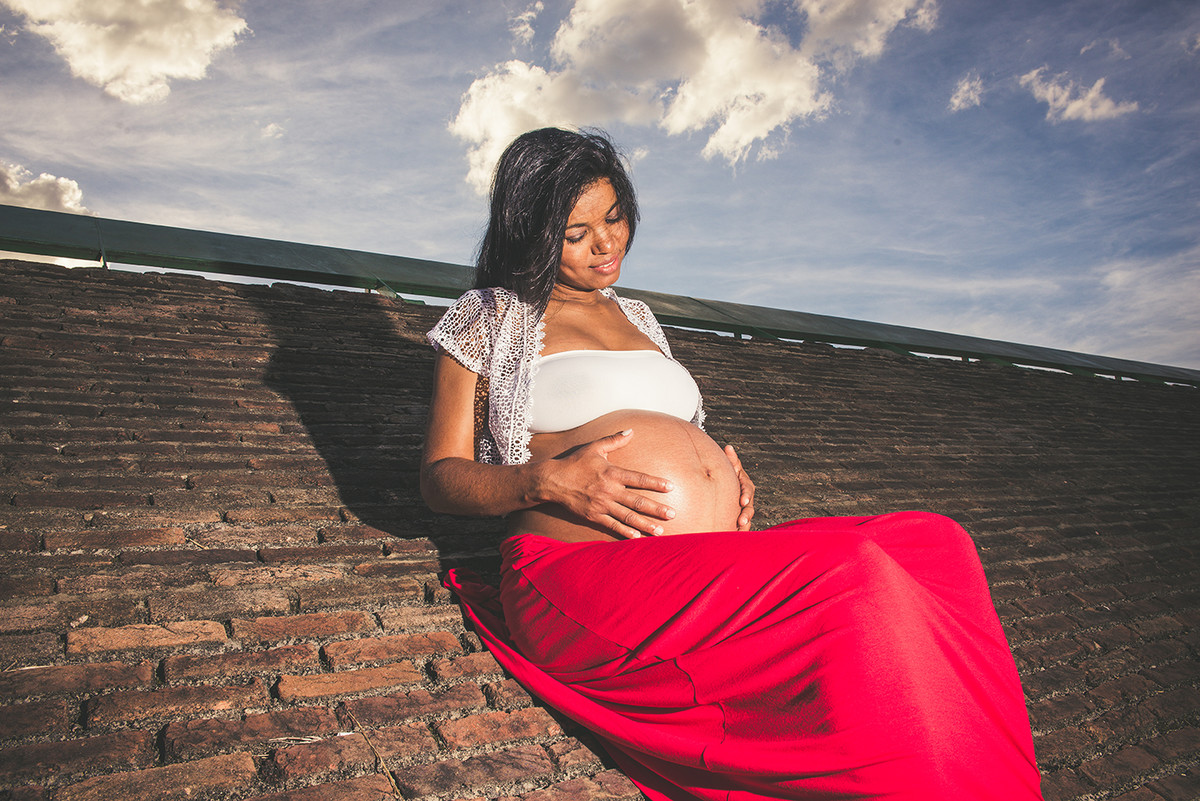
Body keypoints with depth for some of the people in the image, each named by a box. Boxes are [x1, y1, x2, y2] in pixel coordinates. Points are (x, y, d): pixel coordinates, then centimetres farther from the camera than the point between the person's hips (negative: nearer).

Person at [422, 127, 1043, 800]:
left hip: (722, 569, 7)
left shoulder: (636, 317, 29)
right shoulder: (491, 317, 12)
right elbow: (440, 478, 7)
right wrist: (548, 480, -14)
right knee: (857, 582, -30)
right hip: (590, 573, -6)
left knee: (936, 544, -17)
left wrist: (726, 468, 11)